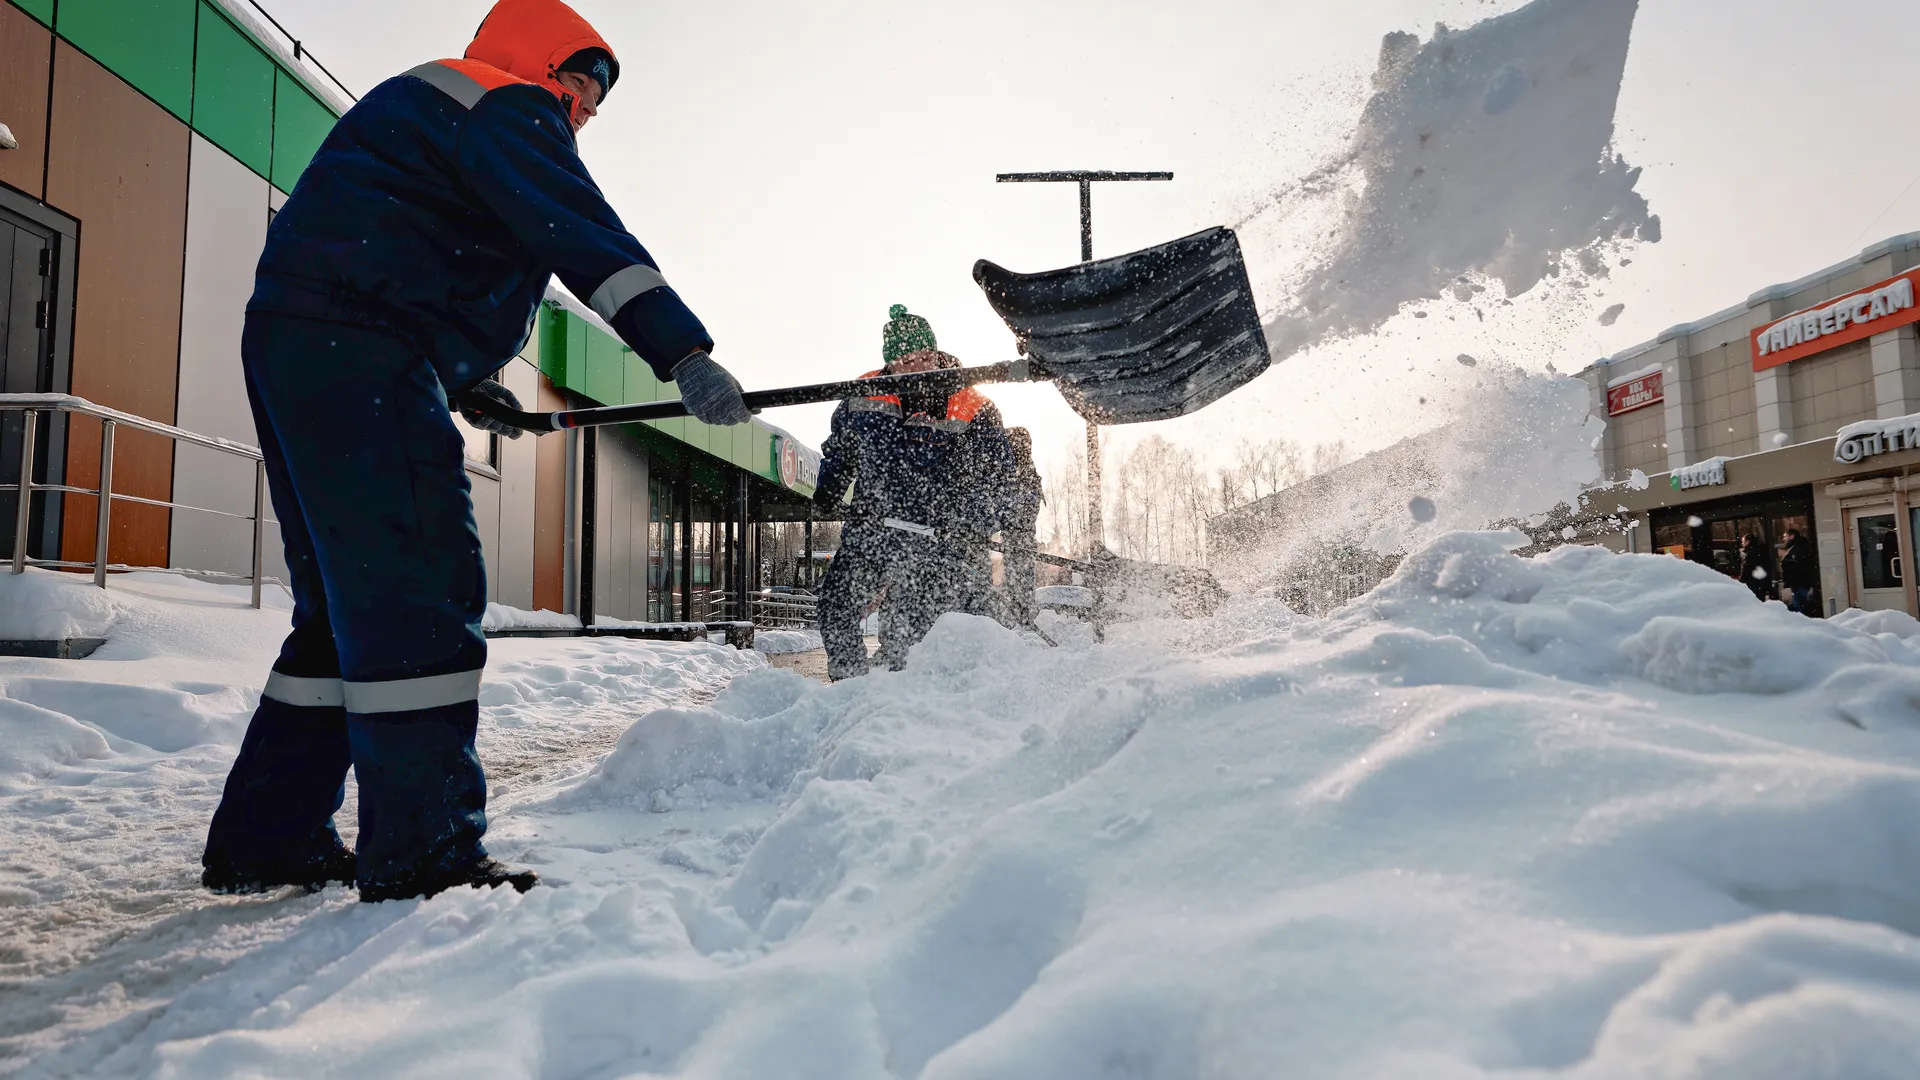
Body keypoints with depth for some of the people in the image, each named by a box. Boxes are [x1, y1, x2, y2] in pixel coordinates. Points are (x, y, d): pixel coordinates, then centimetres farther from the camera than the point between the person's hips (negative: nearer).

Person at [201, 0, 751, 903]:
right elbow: (583, 235, -17)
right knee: (422, 591, -13)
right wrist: (684, 352, -27)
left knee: (351, 599, 11)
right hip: (360, 357, -10)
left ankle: (267, 837, 16)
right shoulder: (508, 106, 0)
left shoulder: (425, 107, 33)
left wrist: (463, 382, 27)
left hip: (295, 349, 11)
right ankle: (424, 856, -13)